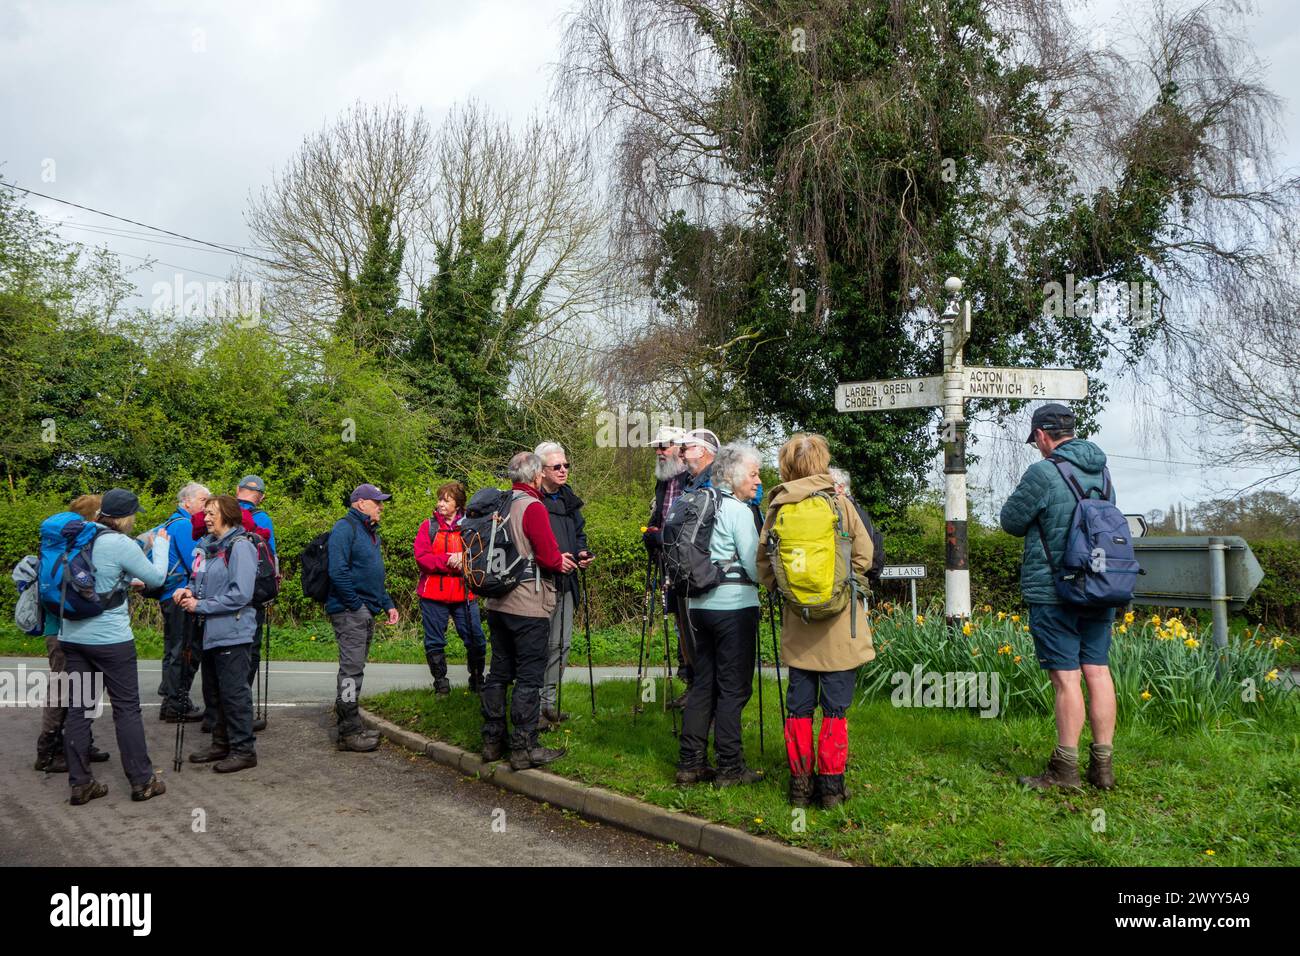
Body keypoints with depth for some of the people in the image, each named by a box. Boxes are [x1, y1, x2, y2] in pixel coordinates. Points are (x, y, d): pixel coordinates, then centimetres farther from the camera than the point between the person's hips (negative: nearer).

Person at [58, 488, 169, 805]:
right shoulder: (122, 545, -14)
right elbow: (156, 578, -2)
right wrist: (160, 544, 11)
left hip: (72, 635, 6)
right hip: (110, 639, -6)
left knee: (78, 709, 9)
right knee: (127, 709, 4)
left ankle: (80, 783, 14)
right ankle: (142, 781, 11)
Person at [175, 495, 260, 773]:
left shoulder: (240, 546, -15)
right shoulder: (206, 545, 11)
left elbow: (240, 594, -21)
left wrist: (200, 605, -16)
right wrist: (189, 592, 1)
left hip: (233, 633, -9)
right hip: (210, 632, 9)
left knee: (234, 692, -2)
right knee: (213, 692, 16)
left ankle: (244, 750, 8)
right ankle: (221, 744, 29)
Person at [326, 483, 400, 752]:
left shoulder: (370, 533, 19)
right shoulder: (345, 528, -11)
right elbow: (338, 572, -20)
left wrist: (387, 604, 17)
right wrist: (356, 605, -18)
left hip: (366, 612, 10)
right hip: (349, 611, -10)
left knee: (355, 667, 13)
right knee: (352, 668, -9)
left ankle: (349, 725, 20)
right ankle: (349, 732, -6)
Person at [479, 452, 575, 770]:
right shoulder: (533, 507, -14)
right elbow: (549, 558, -18)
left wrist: (556, 559, 12)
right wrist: (561, 563, 4)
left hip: (497, 603, 8)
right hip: (528, 607, -8)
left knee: (499, 672, 14)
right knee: (529, 677, -2)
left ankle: (492, 741, 21)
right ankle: (523, 748, 1)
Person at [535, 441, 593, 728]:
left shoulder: (568, 498, 14)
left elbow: (579, 532, 26)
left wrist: (582, 553, 6)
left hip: (566, 583, 8)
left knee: (561, 645, 13)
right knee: (541, 645, -6)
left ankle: (549, 702, 25)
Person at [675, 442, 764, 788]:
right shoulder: (738, 510, -11)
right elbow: (754, 566, -10)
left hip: (699, 604, 7)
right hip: (734, 604, -7)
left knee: (703, 684, 12)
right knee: (734, 687, 0)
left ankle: (690, 763, 14)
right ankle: (730, 768, 4)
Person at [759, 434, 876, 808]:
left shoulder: (777, 509, 0)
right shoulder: (839, 503, -6)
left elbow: (764, 564, 0)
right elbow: (864, 556, -5)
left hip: (798, 623, 2)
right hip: (840, 624, -2)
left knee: (799, 706, 10)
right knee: (835, 707, 4)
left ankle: (800, 783, 14)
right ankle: (831, 784, 7)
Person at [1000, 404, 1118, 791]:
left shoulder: (1043, 473, -13)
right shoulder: (1102, 471, 10)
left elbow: (1011, 521, -5)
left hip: (1054, 591, -7)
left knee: (1066, 678, -4)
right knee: (1098, 671, 8)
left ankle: (1065, 770, 2)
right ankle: (1102, 765, 13)